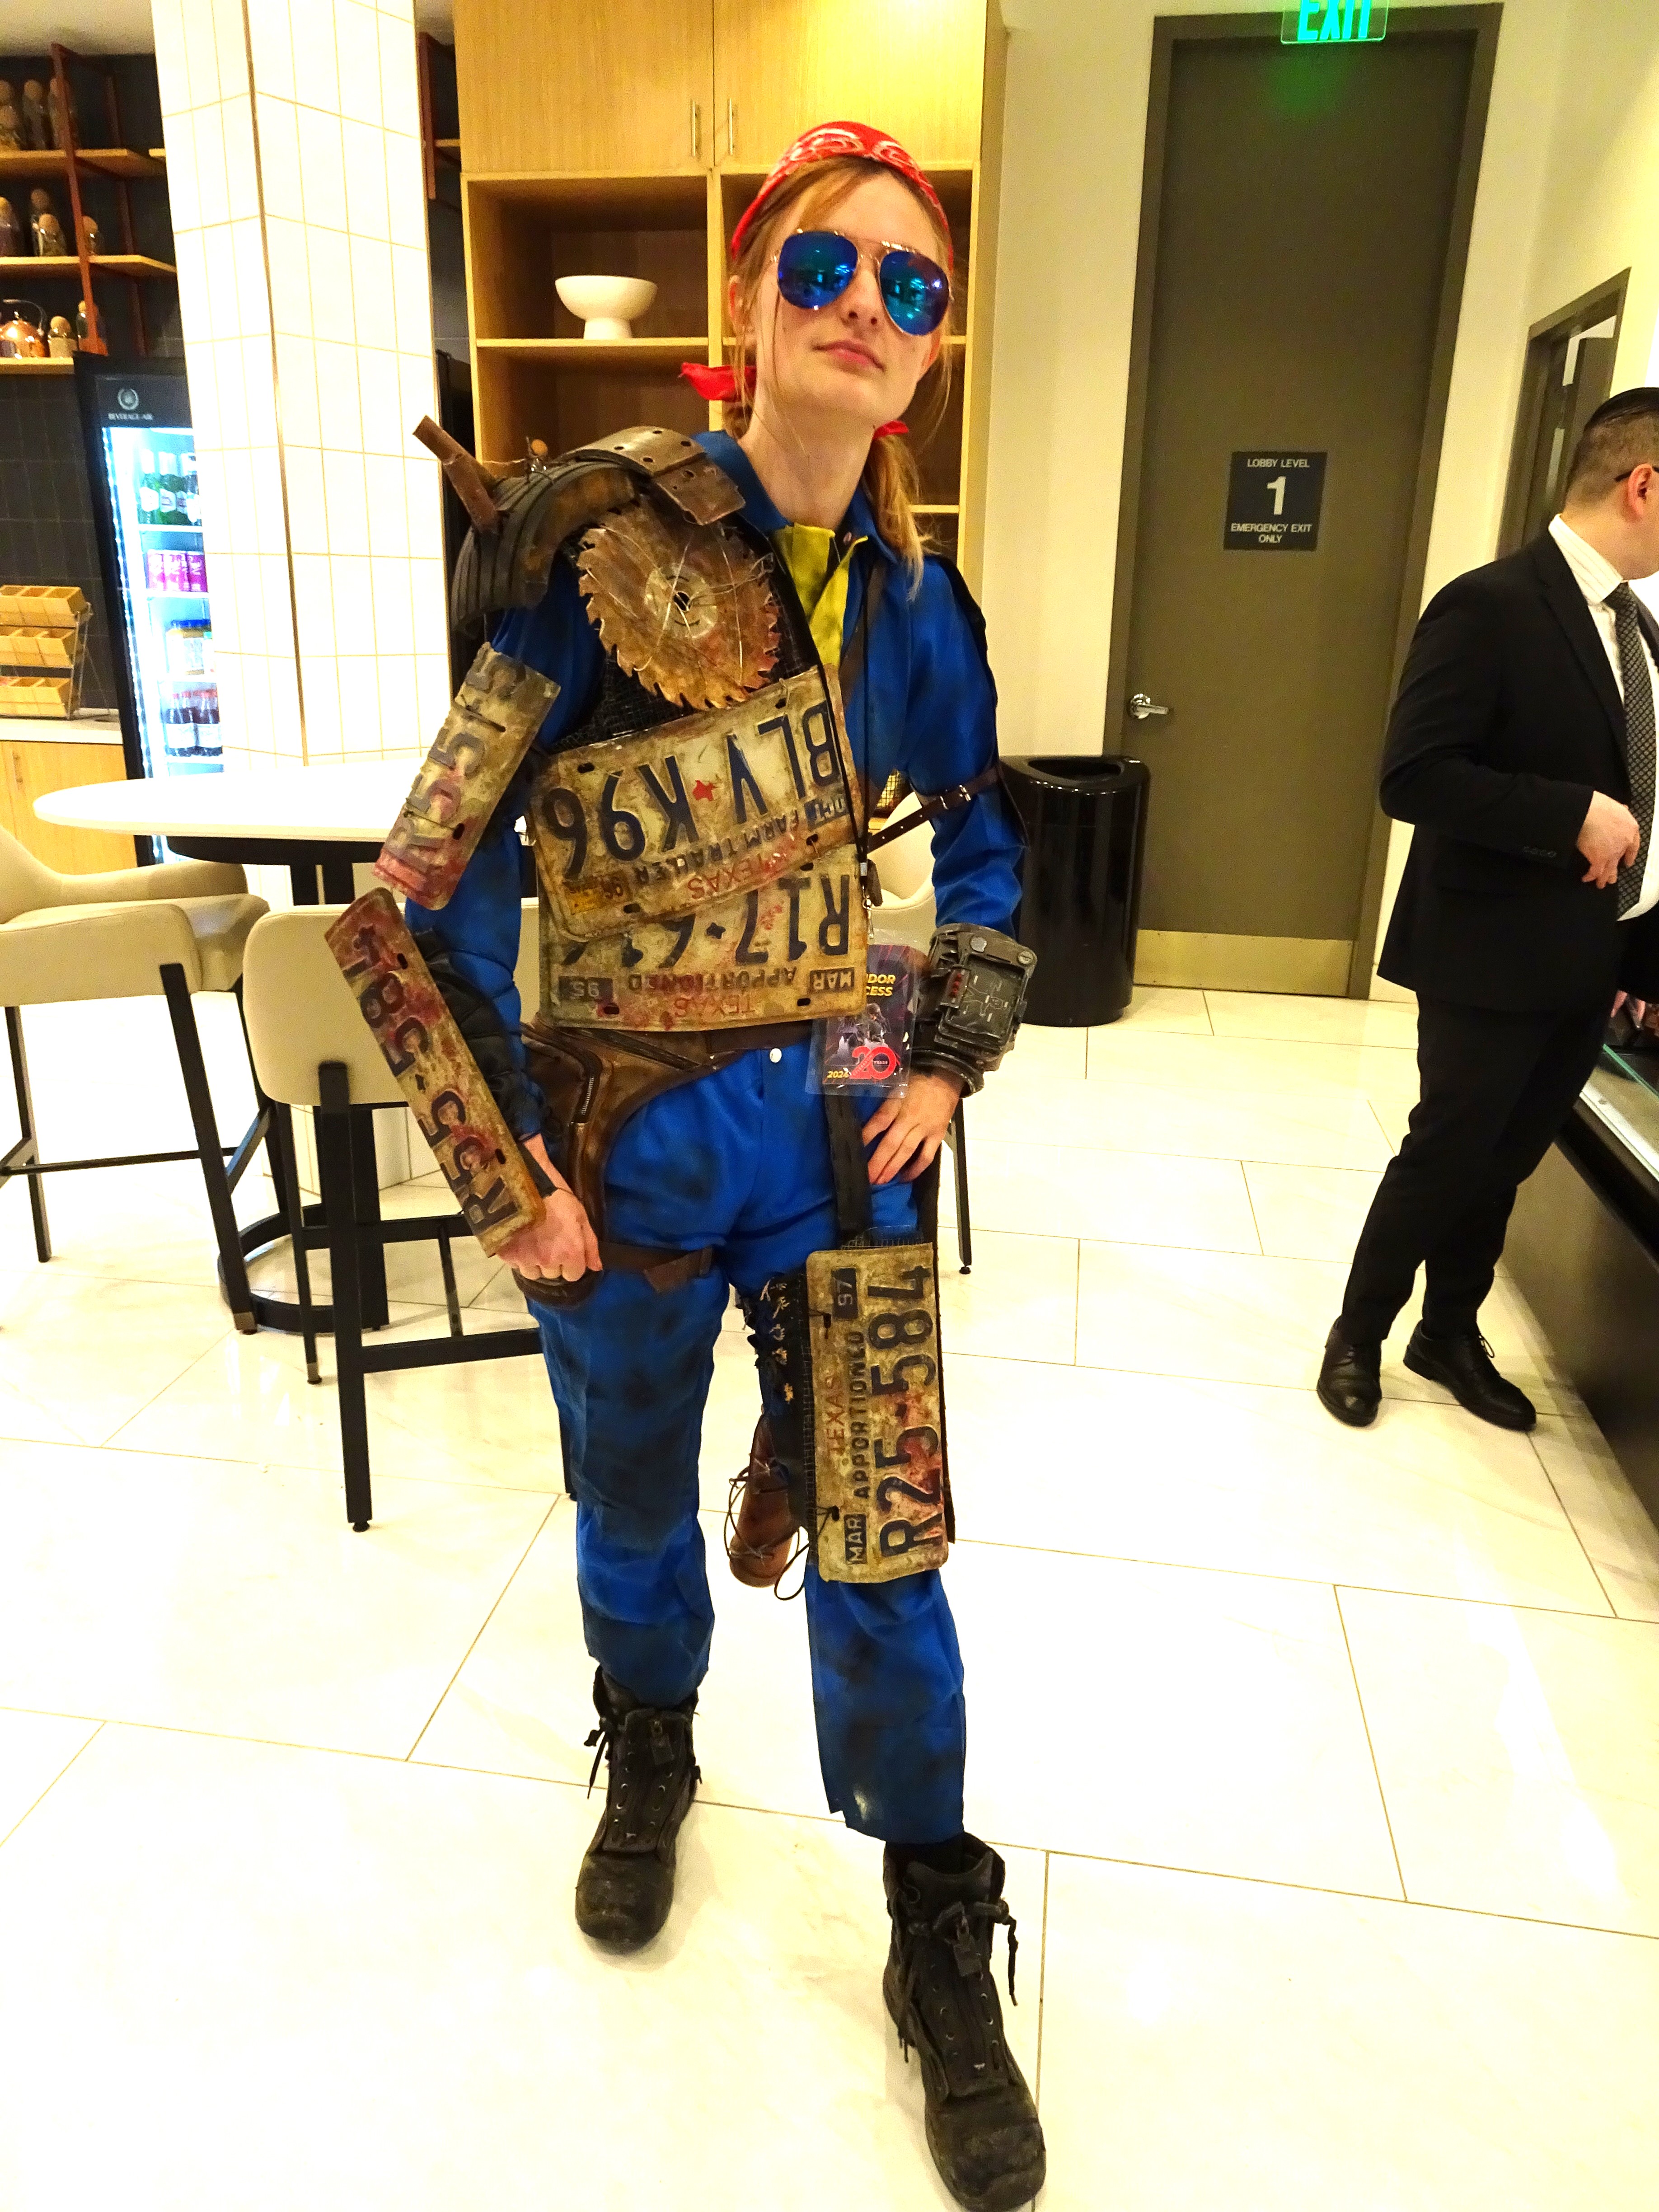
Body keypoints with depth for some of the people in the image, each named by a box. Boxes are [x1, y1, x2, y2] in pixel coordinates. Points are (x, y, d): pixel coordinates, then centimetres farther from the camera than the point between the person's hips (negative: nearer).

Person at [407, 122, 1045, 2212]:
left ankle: (939, 1945, 30)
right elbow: (462, 850, -11)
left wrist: (948, 1060, 3)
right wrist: (511, 1158, -14)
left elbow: (981, 842, 15)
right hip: (636, 1122, -2)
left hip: (835, 1117, 3)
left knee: (879, 1534, 9)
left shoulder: (917, 599, 2)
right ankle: (648, 1762, 50)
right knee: (634, 1492, 18)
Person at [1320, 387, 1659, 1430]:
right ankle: (1358, 1336, 27)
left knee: (1505, 1160, 17)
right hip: (1494, 956, -7)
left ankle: (1452, 1334, 36)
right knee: (1449, 1154, 5)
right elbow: (1416, 776, -23)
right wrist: (1574, 815, -24)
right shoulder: (1490, 607, -15)